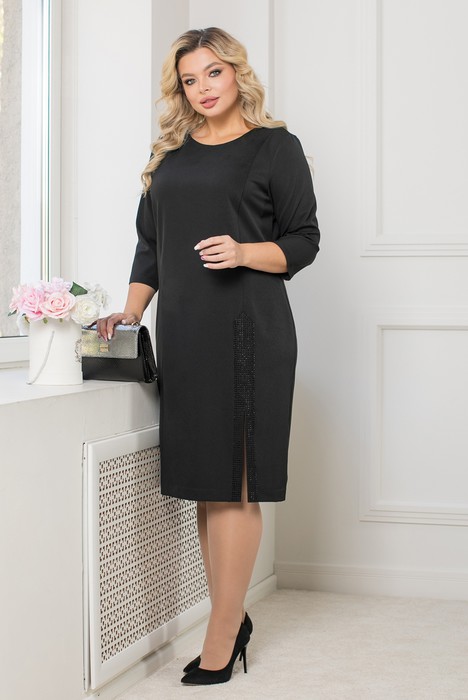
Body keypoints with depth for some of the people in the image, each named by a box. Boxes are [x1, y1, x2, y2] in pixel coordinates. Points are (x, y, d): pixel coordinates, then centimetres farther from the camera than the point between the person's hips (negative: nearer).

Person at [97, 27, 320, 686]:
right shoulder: (170, 154, 18)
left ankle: (219, 644, -1)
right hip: (182, 334, 5)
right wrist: (130, 314, 10)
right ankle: (233, 618, 16)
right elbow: (150, 245, 20)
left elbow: (304, 242, 1)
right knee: (203, 484, 6)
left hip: (246, 332, -5)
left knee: (232, 488, -5)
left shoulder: (274, 146, 3)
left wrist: (244, 251, -16)